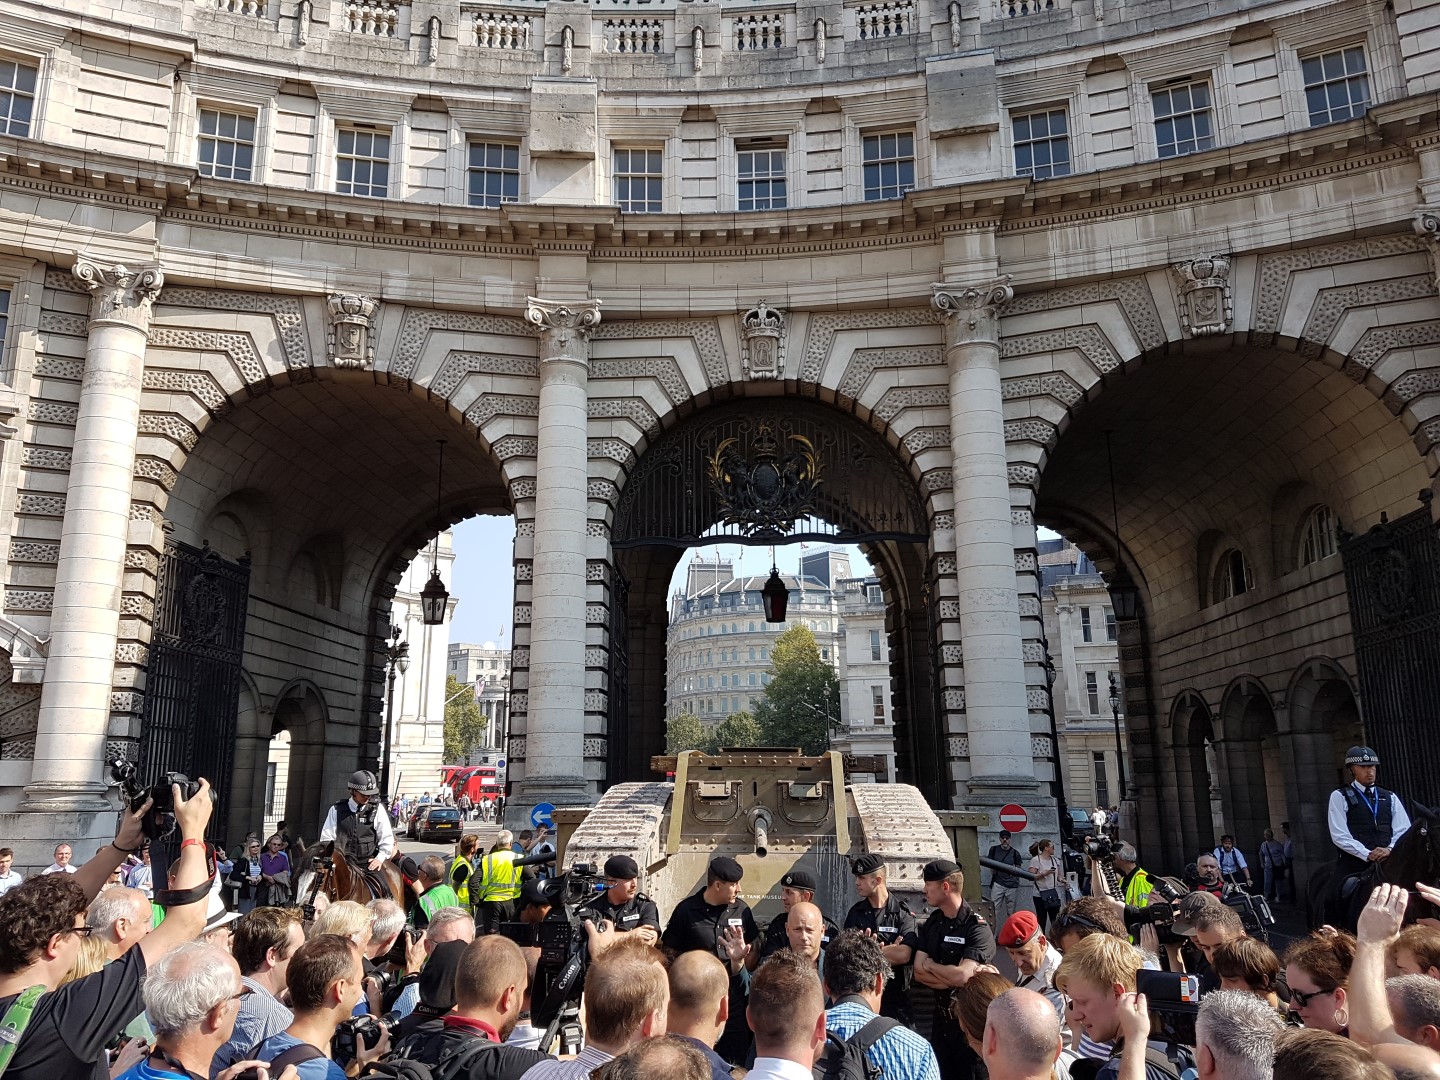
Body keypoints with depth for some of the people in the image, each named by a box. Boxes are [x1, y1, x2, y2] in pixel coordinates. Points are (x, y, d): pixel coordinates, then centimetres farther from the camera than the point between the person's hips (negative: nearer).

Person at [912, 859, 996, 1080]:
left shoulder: (977, 928, -18)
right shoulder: (932, 923, 4)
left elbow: (961, 976, -28)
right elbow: (919, 972, -4)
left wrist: (930, 964, -11)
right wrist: (953, 977, -18)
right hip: (941, 1014, 6)